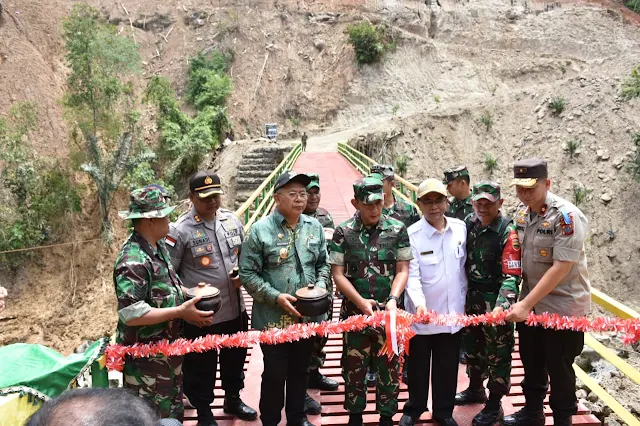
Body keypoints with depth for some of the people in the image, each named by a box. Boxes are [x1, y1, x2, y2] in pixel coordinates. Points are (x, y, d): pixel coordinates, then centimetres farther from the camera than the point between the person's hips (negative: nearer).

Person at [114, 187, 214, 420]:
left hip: (167, 350, 9)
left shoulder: (158, 246, 4)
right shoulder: (133, 261, -28)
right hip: (145, 359, -9)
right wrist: (181, 311, -26)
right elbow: (131, 314, -30)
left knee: (174, 413, 25)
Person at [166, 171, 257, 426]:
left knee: (235, 358, 24)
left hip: (235, 309, 5)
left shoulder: (232, 220, 0)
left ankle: (233, 399, 49)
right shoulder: (180, 230, -16)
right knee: (201, 366, 13)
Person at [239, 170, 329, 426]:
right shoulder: (260, 229, -12)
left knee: (300, 370, 19)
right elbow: (248, 273, -12)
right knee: (274, 373, 8)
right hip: (273, 318, -4)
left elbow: (323, 264, 12)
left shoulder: (314, 227, 2)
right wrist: (276, 297, -19)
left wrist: (320, 287, -6)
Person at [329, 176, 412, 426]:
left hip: (388, 311, 1)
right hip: (355, 311, 0)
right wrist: (361, 302, -15)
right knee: (354, 365, 11)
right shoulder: (343, 233, -4)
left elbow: (402, 270, -1)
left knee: (389, 365, 10)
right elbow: (337, 274, -5)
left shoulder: (397, 230, -2)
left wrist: (392, 300, -16)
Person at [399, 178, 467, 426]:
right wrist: (419, 303, -33)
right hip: (422, 315, -3)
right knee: (418, 366, 15)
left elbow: (463, 267, 8)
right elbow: (411, 275, -18)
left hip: (453, 312, 3)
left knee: (447, 367, 17)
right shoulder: (411, 234, -14)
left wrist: (463, 299, 12)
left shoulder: (461, 228, -1)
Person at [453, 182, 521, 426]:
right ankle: (475, 389, 43)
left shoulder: (508, 232, -19)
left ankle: (494, 405, 23)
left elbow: (512, 276, -23)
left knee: (497, 353, 7)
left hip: (495, 301, -6)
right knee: (472, 345, 21)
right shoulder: (468, 224, 1)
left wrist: (501, 306, -35)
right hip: (471, 297, 7)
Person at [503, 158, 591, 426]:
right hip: (530, 304, 7)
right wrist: (523, 302, 5)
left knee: (558, 368, 8)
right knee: (531, 362, 19)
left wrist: (525, 304, -25)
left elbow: (561, 268, -25)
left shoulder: (566, 216, -21)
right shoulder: (522, 213, 1)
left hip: (562, 307, -6)